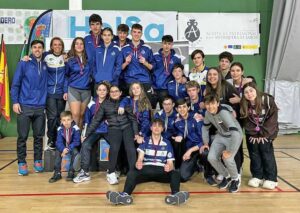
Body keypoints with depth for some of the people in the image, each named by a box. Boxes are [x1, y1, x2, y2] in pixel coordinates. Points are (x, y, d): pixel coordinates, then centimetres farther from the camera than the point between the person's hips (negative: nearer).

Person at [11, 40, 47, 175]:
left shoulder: (45, 65, 8)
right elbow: (15, 84, -2)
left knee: (39, 136, 8)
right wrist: (15, 102, -9)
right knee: (22, 136, 2)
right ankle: (22, 163, 13)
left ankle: (38, 161, 20)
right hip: (24, 106, -2)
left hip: (40, 107, 3)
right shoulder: (24, 63, -1)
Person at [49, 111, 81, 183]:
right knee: (57, 152, -24)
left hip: (73, 147, -3)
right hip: (64, 147, 3)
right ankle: (57, 173, -15)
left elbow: (76, 142, -21)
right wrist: (63, 149, -34)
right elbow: (59, 142, -14)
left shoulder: (75, 128, -21)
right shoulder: (60, 129, -11)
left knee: (75, 151, -33)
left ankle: (71, 172, -20)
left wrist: (68, 149, -32)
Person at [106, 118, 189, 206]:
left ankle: (175, 195, -57)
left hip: (161, 170, 1)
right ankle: (125, 195, -57)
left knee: (175, 174, -31)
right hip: (146, 169, 0)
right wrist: (138, 163, -28)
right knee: (131, 173, -32)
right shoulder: (145, 141, 12)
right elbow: (140, 158, -1)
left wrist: (169, 167, -18)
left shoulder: (167, 143, 14)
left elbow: (170, 163, 9)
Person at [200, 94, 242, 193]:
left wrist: (229, 151, -36)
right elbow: (205, 127, 9)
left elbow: (235, 132, -40)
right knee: (211, 158, -10)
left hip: (234, 136, -6)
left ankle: (235, 180, 6)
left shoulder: (224, 112, -34)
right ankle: (226, 176, 16)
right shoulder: (208, 113, -12)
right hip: (220, 136, 6)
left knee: (227, 158, -25)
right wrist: (206, 143, 5)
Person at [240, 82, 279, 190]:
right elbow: (246, 121, -5)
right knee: (254, 155, 1)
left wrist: (264, 134, -18)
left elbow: (272, 119, -17)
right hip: (252, 134, 3)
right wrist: (254, 134, -14)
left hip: (267, 133, -3)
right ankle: (257, 176, 12)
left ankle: (271, 178, 1)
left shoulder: (268, 100, -19)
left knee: (267, 154, -7)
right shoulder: (244, 105, -10)